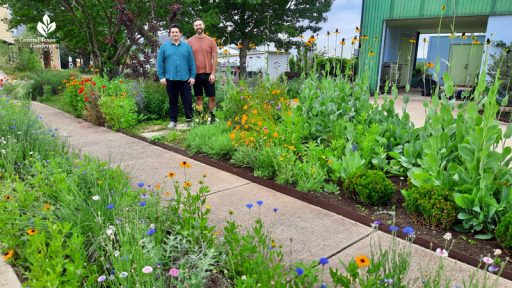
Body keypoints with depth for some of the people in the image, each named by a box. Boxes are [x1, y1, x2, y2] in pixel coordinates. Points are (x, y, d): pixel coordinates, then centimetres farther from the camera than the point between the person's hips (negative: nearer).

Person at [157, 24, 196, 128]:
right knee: (173, 101, 9)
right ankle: (173, 121, 17)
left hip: (185, 79, 0)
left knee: (187, 100, 1)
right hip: (170, 79, 0)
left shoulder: (187, 46, 7)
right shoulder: (164, 47, 6)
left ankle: (189, 120, 12)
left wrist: (192, 76, 0)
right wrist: (161, 76, -3)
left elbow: (191, 63, 6)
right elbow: (160, 63, 5)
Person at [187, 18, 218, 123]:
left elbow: (214, 58, 1)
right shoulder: (189, 41, 3)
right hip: (196, 74, 0)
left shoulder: (210, 41, 2)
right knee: (198, 97, 6)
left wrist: (213, 73, -6)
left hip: (208, 73, 0)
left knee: (211, 97, 3)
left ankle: (211, 115, 18)